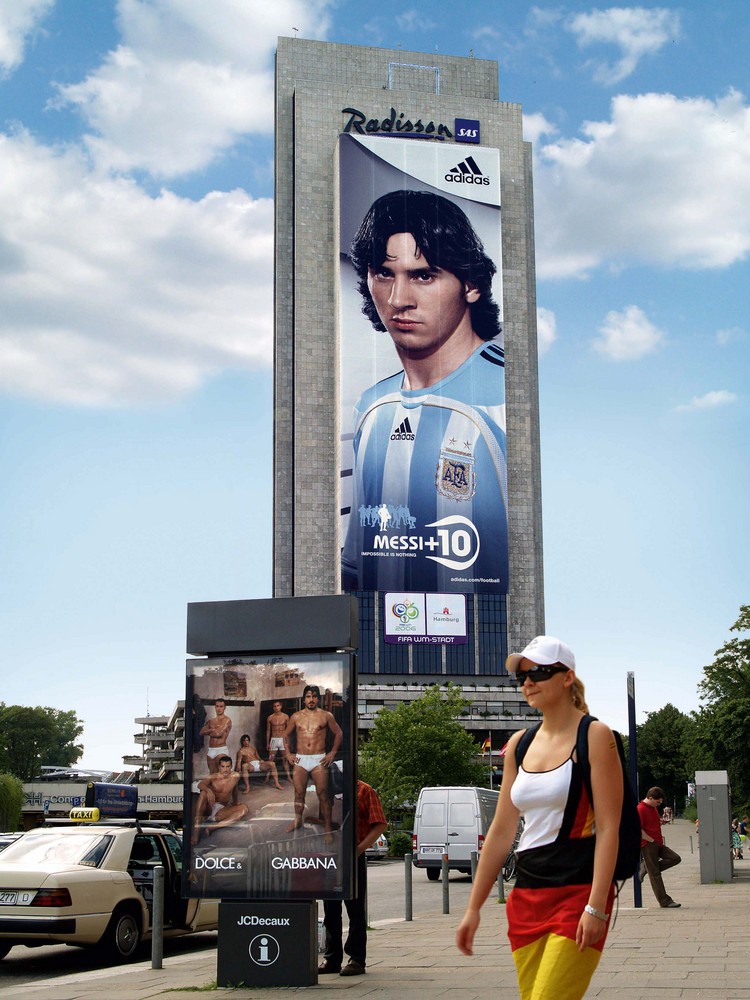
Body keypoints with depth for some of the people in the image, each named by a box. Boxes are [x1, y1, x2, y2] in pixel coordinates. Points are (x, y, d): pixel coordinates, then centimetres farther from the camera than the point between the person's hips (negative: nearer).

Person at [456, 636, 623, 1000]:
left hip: (578, 891, -6)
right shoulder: (519, 744, 12)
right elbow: (501, 831, 15)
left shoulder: (594, 735, -4)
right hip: (527, 895, 6)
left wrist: (596, 907, -18)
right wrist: (473, 908, 13)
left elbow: (608, 828, -10)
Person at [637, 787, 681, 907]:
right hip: (648, 845, -9)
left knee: (675, 858, -1)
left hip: (658, 844, 9)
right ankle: (665, 901, 1)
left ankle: (646, 867, 5)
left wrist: (659, 840, 13)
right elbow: (638, 830, -20)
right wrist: (652, 840, -15)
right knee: (655, 873, -3)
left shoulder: (654, 807, 15)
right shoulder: (641, 809, -15)